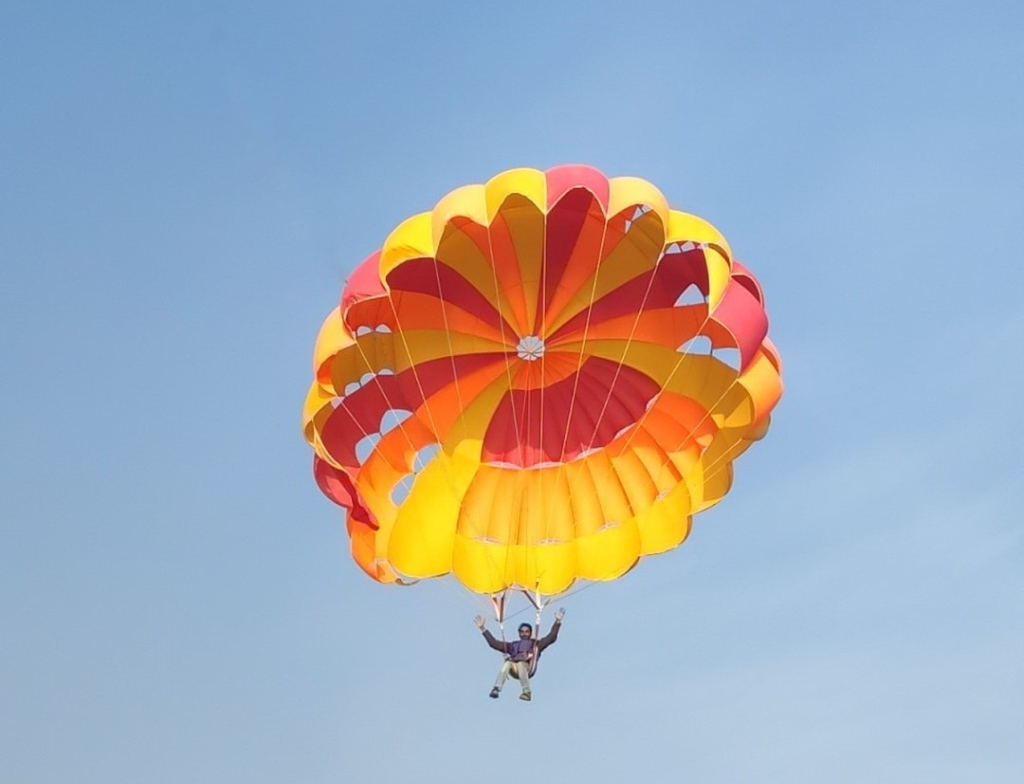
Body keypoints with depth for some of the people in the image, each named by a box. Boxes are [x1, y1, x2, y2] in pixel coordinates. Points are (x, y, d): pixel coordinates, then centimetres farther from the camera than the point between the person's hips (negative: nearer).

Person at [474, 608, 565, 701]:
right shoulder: (513, 645, 34)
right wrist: (483, 628, 25)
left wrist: (557, 621, 6)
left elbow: (551, 638, 16)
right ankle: (496, 689, -46)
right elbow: (494, 643, 30)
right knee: (508, 661, -32)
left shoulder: (536, 644, 28)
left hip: (527, 668, -2)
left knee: (520, 663, -36)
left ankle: (527, 692, -40)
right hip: (514, 669, 2)